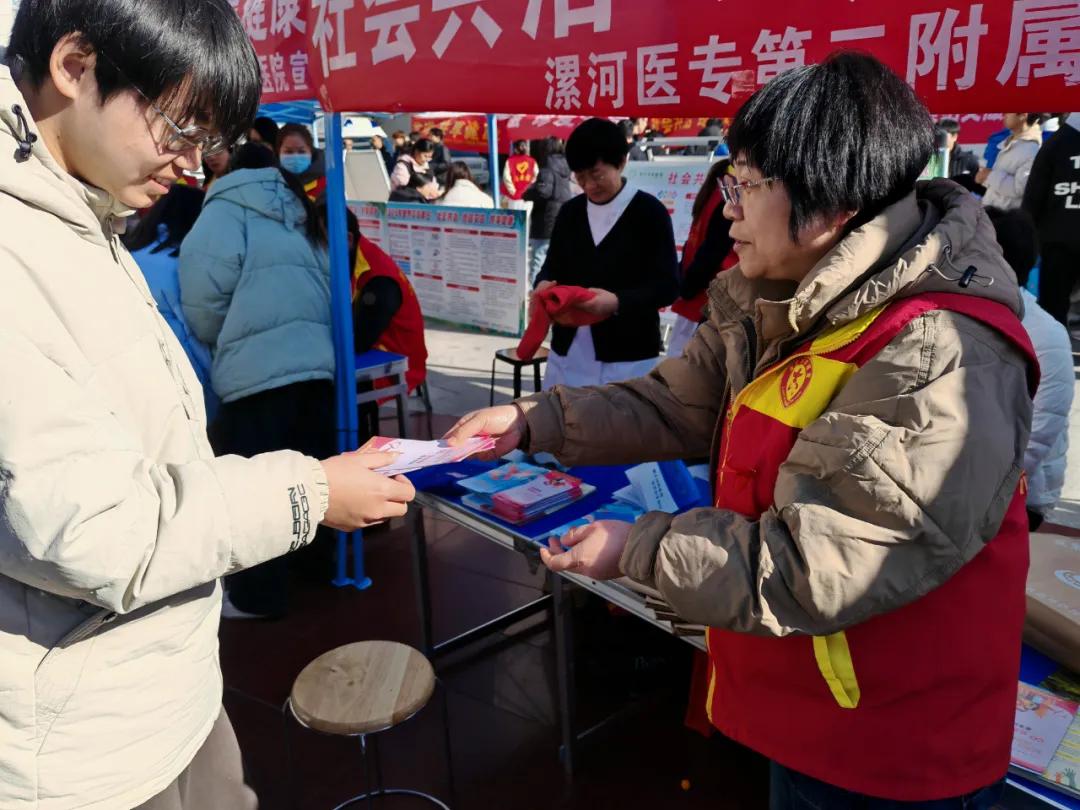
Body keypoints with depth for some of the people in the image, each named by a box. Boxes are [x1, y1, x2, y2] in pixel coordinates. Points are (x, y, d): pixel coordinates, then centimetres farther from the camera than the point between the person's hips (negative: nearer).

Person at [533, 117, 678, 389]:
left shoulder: (650, 212, -5)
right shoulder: (570, 211, 10)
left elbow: (668, 285, -9)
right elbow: (553, 266, 16)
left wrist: (618, 302, -25)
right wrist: (543, 285, -8)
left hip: (628, 358, -5)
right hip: (568, 352, 5)